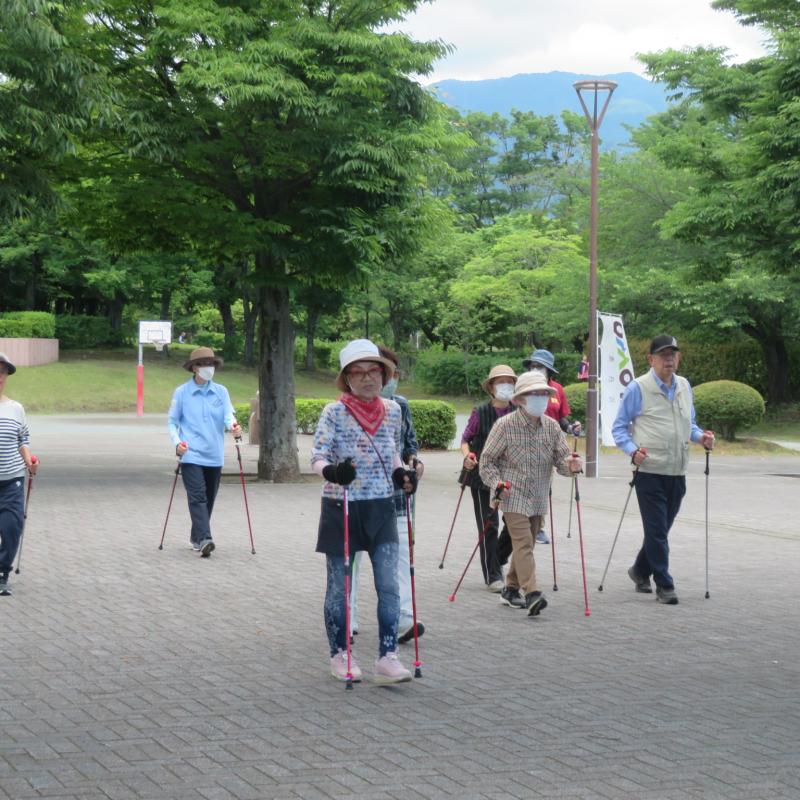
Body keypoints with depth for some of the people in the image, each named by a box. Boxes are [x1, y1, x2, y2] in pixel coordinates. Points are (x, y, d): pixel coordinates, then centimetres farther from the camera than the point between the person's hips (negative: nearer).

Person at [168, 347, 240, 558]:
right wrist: (177, 442, -10)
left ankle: (196, 537, 26)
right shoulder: (181, 393, 2)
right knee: (197, 496, -15)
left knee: (209, 498, 11)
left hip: (214, 455, 4)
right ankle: (204, 539, -23)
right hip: (191, 455, -4)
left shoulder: (221, 392, 8)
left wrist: (233, 426, -25)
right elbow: (172, 422, 6)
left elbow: (228, 415, -2)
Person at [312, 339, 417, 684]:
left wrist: (401, 475, -2)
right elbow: (317, 457, -14)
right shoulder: (334, 413, -10)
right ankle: (339, 655, 20)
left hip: (381, 509, 4)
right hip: (341, 509, -4)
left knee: (389, 586, -4)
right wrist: (332, 471, -35)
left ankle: (387, 657, -1)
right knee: (339, 587, 6)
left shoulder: (392, 410, 4)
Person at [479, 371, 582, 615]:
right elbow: (487, 460, -3)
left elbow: (562, 458, 1)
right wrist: (498, 484, -15)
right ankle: (531, 594, -25)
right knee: (523, 543, -16)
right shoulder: (505, 425, -9)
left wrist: (570, 465, -21)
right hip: (513, 497, -5)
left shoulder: (552, 426, 2)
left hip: (538, 498, 5)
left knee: (526, 545, 13)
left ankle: (511, 589, 29)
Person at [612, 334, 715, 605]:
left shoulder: (684, 386, 13)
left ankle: (640, 570, 35)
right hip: (650, 470, -6)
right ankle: (664, 585, 2)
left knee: (661, 528, 14)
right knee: (656, 530, -5)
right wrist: (633, 450, -18)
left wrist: (700, 436, 3)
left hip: (677, 471, 6)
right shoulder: (637, 388, -5)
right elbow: (619, 427, -1)